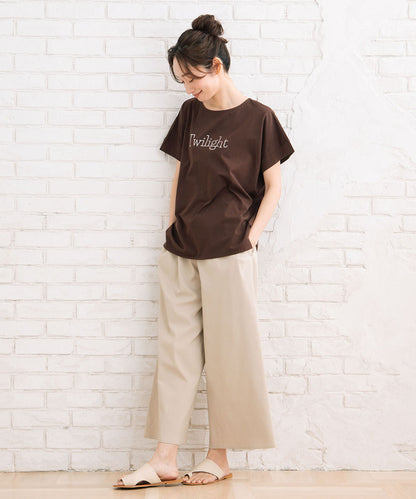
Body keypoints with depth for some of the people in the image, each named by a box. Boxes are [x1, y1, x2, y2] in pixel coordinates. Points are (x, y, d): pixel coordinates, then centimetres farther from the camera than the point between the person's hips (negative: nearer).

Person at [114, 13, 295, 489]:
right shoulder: (189, 113, 9)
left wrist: (251, 235, -8)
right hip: (180, 253, 5)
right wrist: (173, 226, 8)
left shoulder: (258, 118, -4)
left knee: (226, 355, 2)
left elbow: (272, 186, -1)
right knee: (175, 351, 4)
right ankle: (166, 459, 8)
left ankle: (219, 456, 14)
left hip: (229, 255, -5)